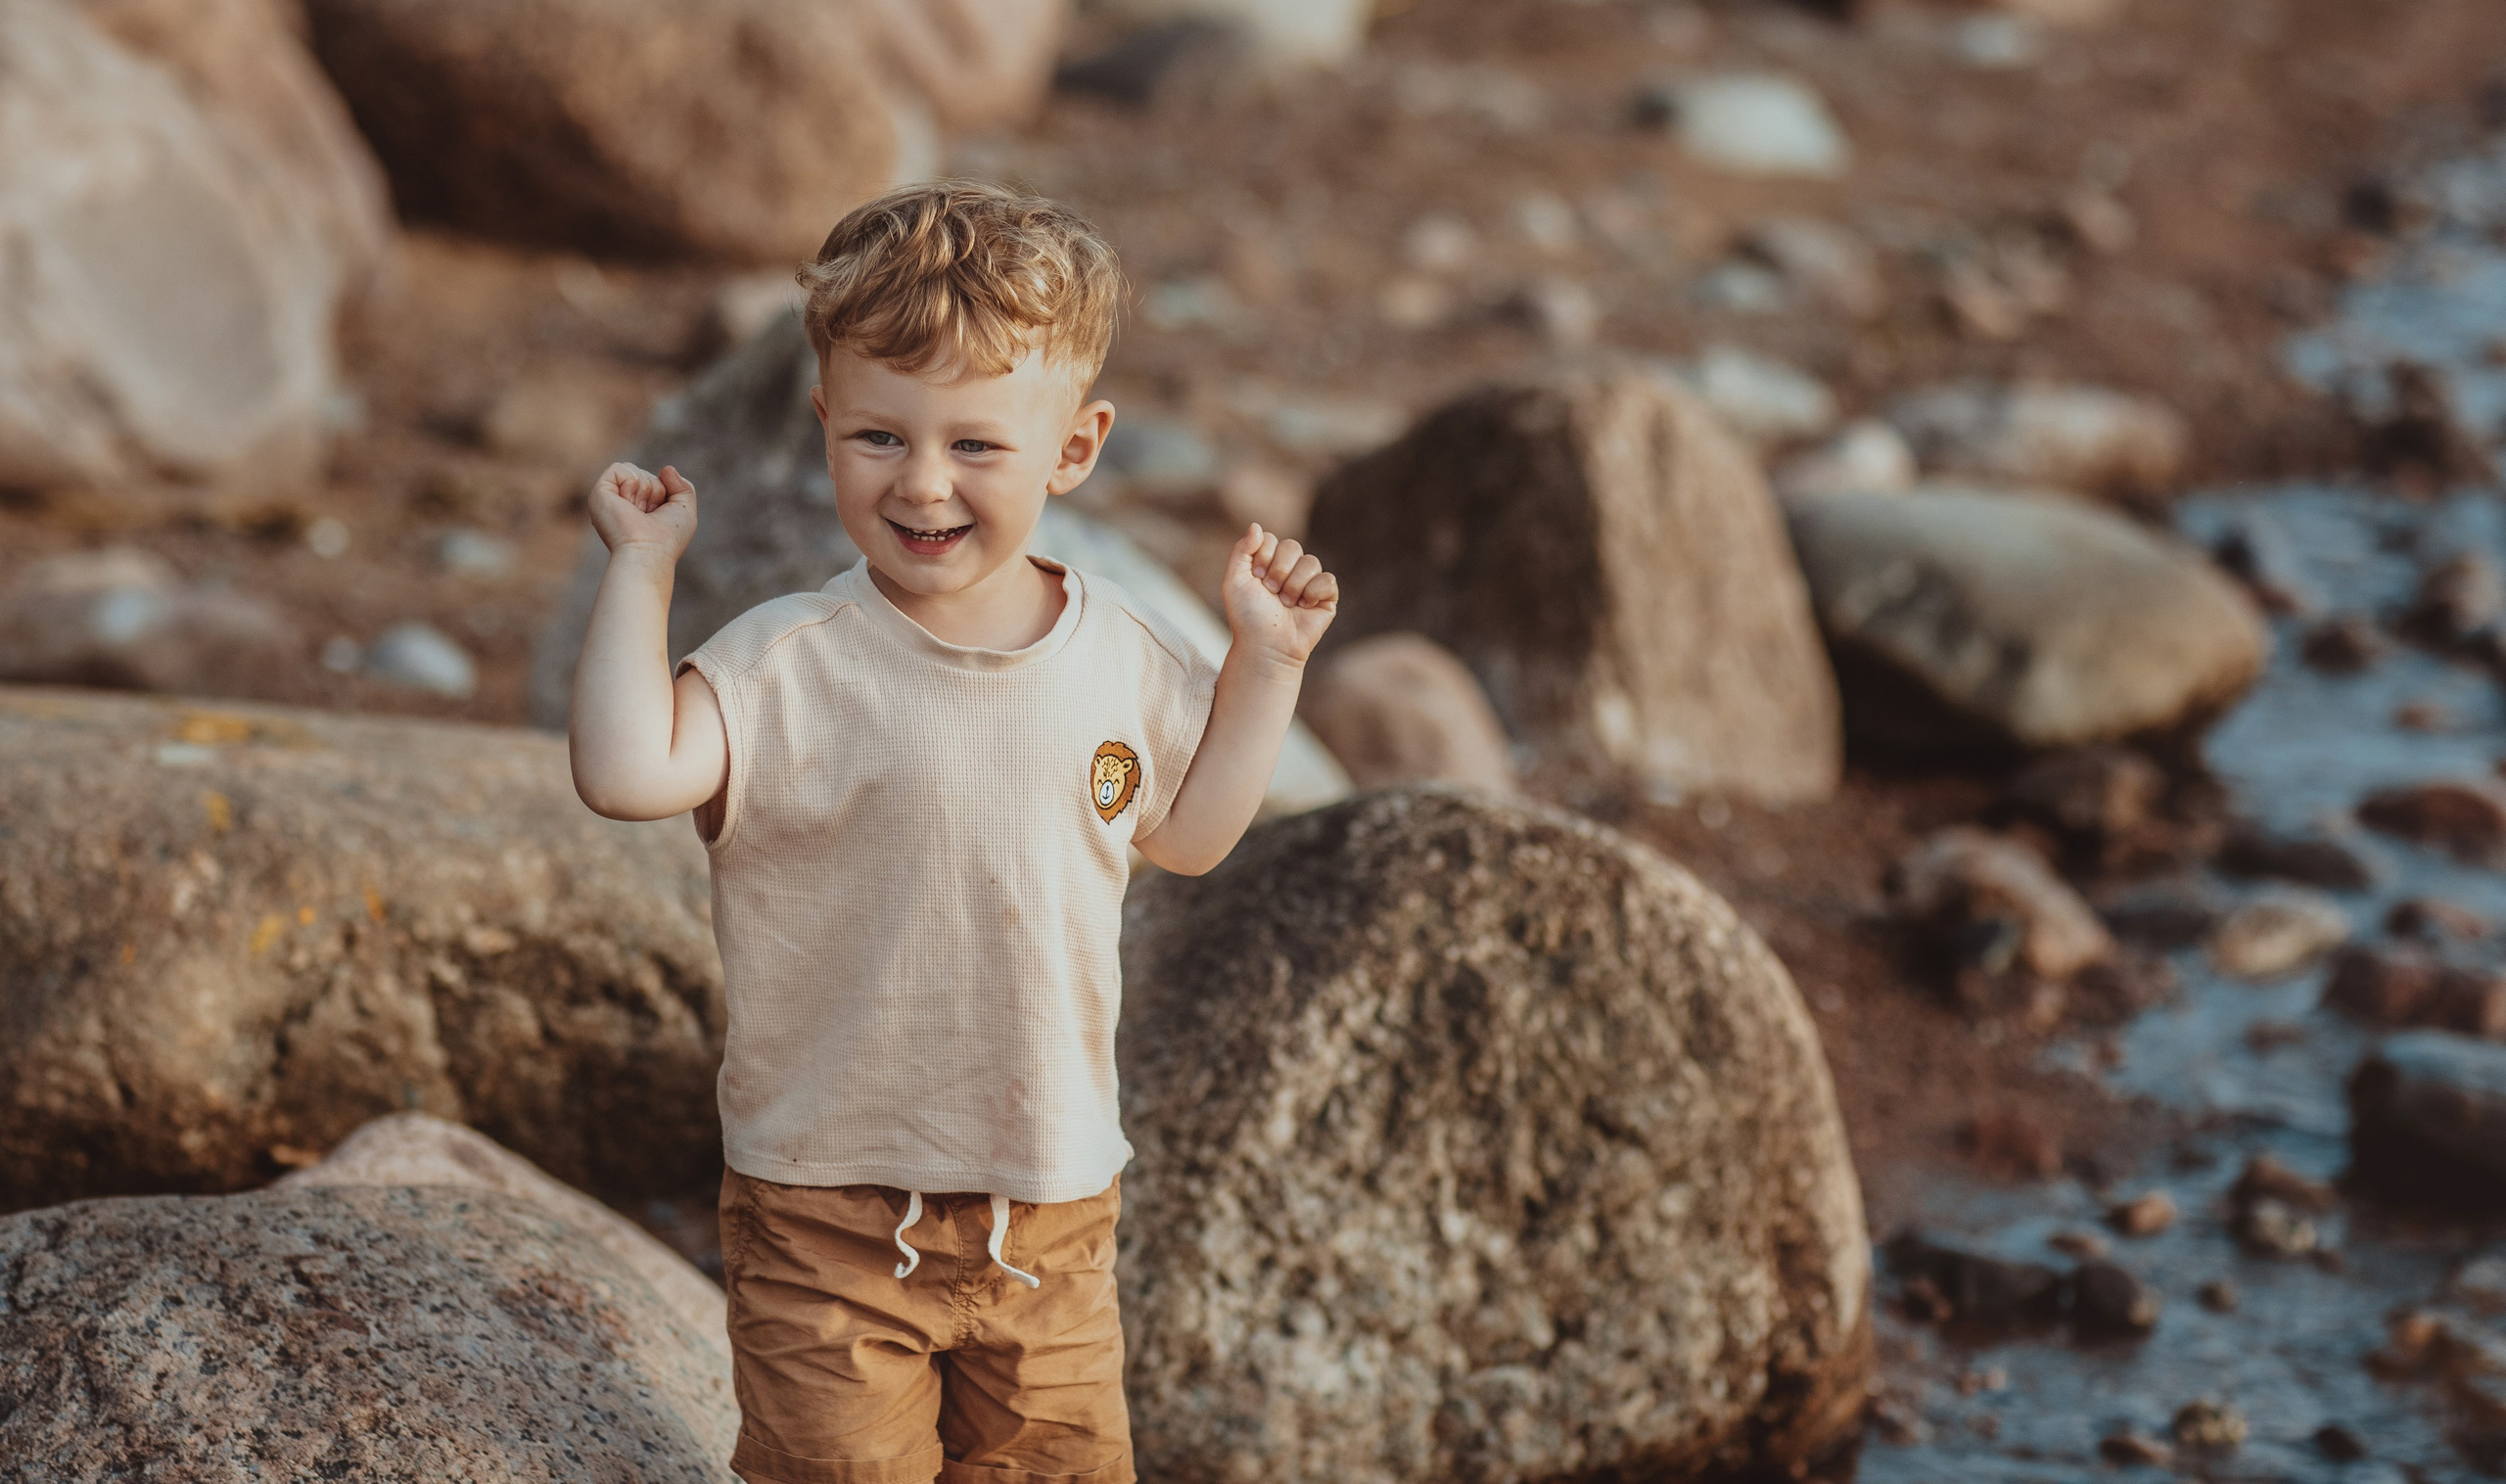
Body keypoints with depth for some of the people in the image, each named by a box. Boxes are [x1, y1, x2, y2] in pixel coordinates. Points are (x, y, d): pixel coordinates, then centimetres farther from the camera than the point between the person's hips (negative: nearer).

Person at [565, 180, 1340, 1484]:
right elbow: (627, 771, -30)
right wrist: (644, 564, -24)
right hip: (828, 1217, -4)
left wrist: (1266, 662, 8)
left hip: (1054, 1210, 4)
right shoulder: (792, 667, -15)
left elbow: (1187, 834, 16)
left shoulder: (1119, 656, 1)